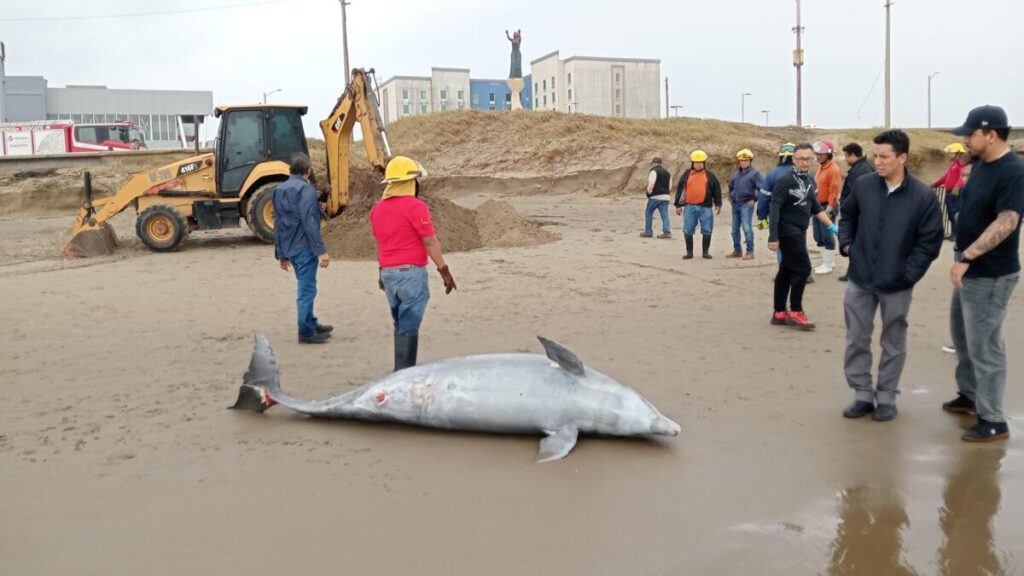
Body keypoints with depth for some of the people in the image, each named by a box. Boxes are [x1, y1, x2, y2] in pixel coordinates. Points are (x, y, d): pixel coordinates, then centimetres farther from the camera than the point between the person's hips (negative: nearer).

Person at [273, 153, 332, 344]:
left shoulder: (279, 189, 13)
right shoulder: (306, 189, -12)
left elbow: (277, 224, 16)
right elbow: (310, 223, -21)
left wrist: (280, 253, 20)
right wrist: (321, 250, -21)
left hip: (289, 248, 8)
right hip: (304, 247, -8)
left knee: (306, 287, 20)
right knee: (306, 289, -1)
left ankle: (311, 323, 31)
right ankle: (306, 332, 5)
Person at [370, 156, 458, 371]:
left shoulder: (378, 208, 10)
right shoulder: (415, 206, -13)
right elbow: (430, 242, -14)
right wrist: (445, 271, -10)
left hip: (388, 273, 8)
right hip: (411, 272, -7)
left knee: (401, 324, 18)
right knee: (408, 327, -2)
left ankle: (402, 370, 25)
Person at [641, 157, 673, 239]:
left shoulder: (654, 171, -9)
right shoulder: (667, 172, 17)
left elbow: (651, 184, -19)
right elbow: (670, 186, 19)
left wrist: (649, 193, -4)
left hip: (655, 196, -7)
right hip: (665, 196, 7)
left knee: (648, 213, 8)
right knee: (665, 215, 2)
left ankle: (648, 231, 9)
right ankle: (667, 232, -6)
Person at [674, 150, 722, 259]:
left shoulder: (710, 175, 7)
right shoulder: (686, 175, 9)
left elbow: (717, 190, 8)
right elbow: (680, 190, 10)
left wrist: (718, 204, 1)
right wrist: (678, 205, 5)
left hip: (705, 207, 0)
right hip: (690, 207, 1)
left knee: (706, 231, 2)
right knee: (688, 231, 2)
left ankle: (706, 252, 14)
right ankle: (689, 252, 13)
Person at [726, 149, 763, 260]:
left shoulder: (754, 173, -6)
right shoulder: (737, 173, 15)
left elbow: (762, 188, -14)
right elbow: (731, 186, 32)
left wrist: (755, 200, -14)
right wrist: (730, 196, 20)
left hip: (747, 204, -7)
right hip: (735, 204, 7)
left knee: (747, 228, -10)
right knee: (735, 229, 10)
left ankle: (750, 252, -6)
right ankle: (737, 251, 19)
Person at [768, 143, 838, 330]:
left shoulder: (810, 181, 10)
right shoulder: (786, 181, -15)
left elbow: (815, 207, 19)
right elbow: (775, 209, -19)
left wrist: (831, 226, 13)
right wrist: (773, 237, -24)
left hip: (799, 231, 8)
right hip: (788, 231, -8)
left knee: (786, 271, 10)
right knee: (802, 268, -8)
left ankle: (779, 313, 16)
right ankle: (795, 312, 3)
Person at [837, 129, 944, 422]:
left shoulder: (924, 196, -11)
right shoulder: (863, 185, -3)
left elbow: (930, 241, -6)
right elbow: (847, 216, 15)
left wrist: (909, 273, -12)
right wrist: (846, 244, 2)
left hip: (897, 285, -2)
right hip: (860, 280, 3)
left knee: (893, 343, 11)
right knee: (856, 339, 8)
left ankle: (886, 397, 25)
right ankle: (863, 394, 23)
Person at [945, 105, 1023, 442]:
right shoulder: (981, 164, 8)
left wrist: (967, 256, -36)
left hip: (991, 275, -10)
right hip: (969, 270, 10)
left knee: (984, 346, -3)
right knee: (962, 335, 21)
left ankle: (993, 422, 8)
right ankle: (970, 395, 38)